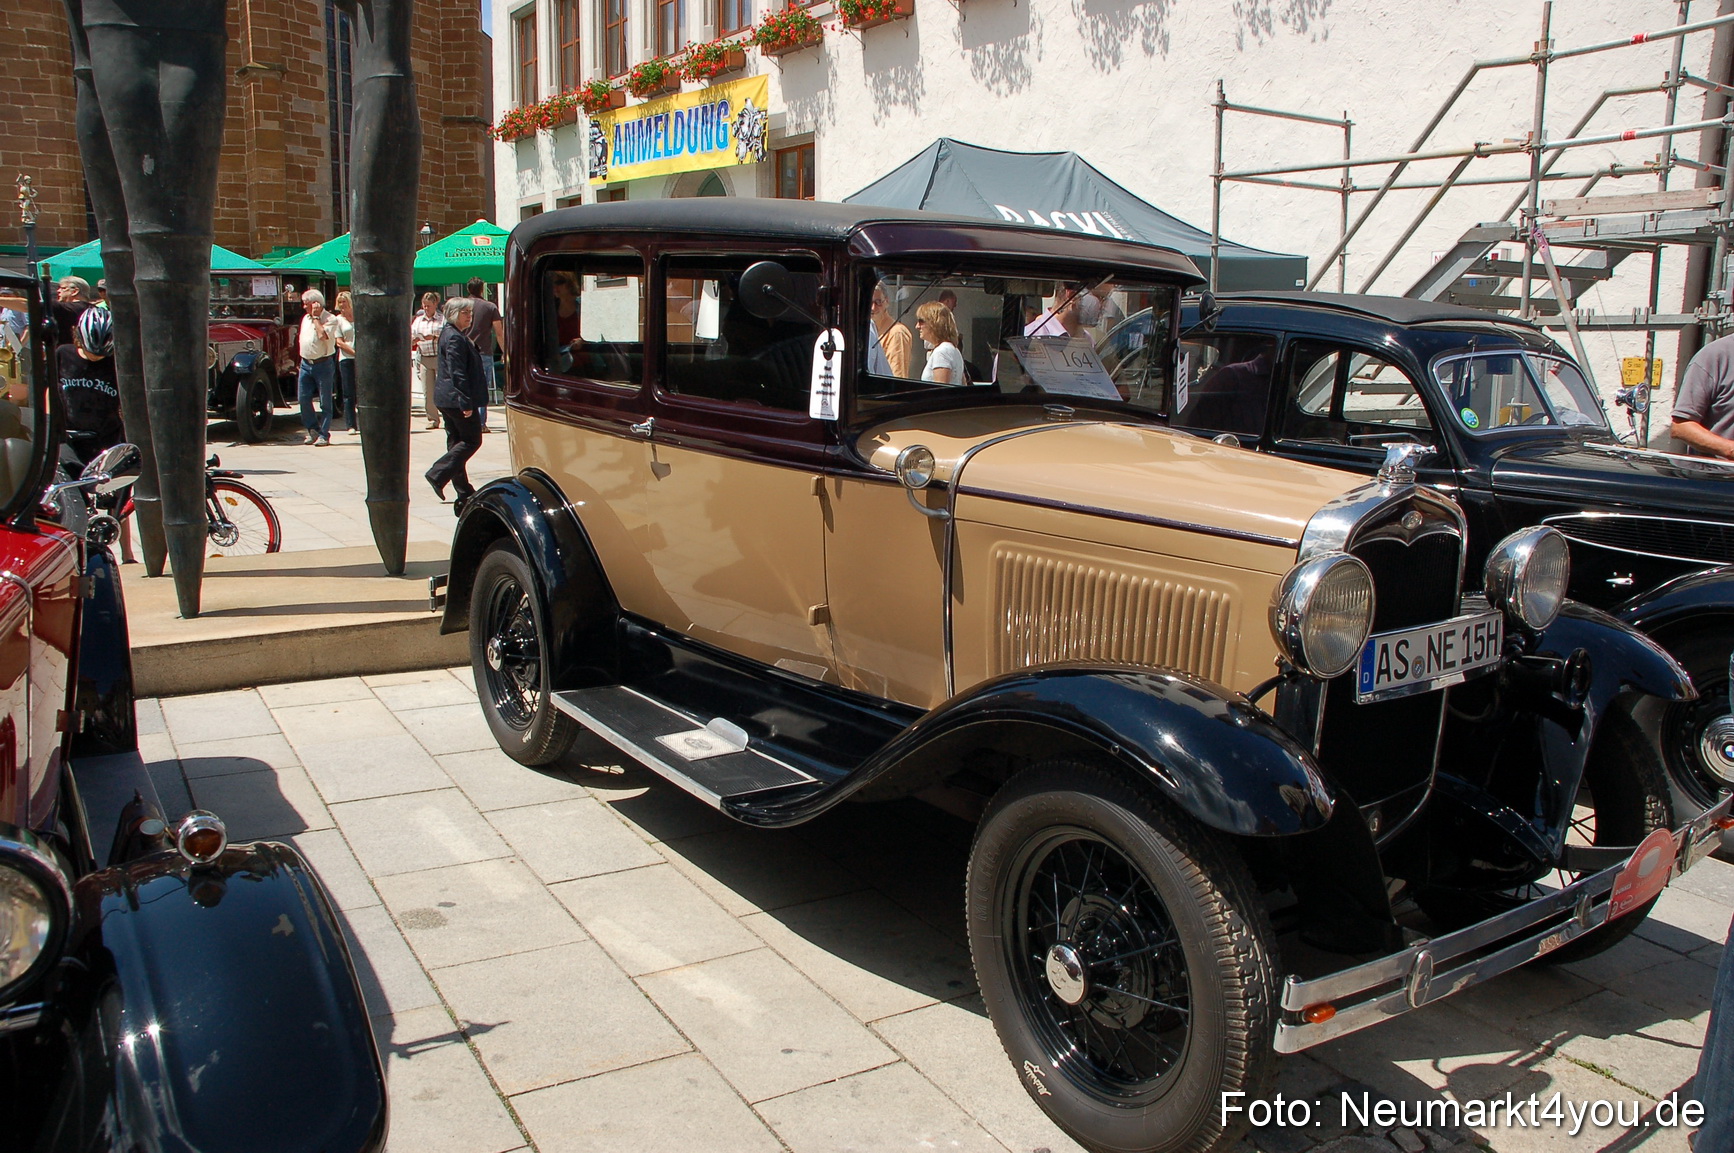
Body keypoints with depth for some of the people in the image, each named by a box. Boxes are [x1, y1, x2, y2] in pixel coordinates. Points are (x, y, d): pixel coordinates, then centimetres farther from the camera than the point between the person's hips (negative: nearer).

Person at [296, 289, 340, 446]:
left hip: (323, 364, -7)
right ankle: (313, 430, 17)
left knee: (325, 402, 0)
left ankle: (324, 435, 4)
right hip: (306, 363, 7)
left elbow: (323, 335, -25)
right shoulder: (306, 318, 15)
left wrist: (316, 317, -15)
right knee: (304, 398, 4)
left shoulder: (330, 319, -9)